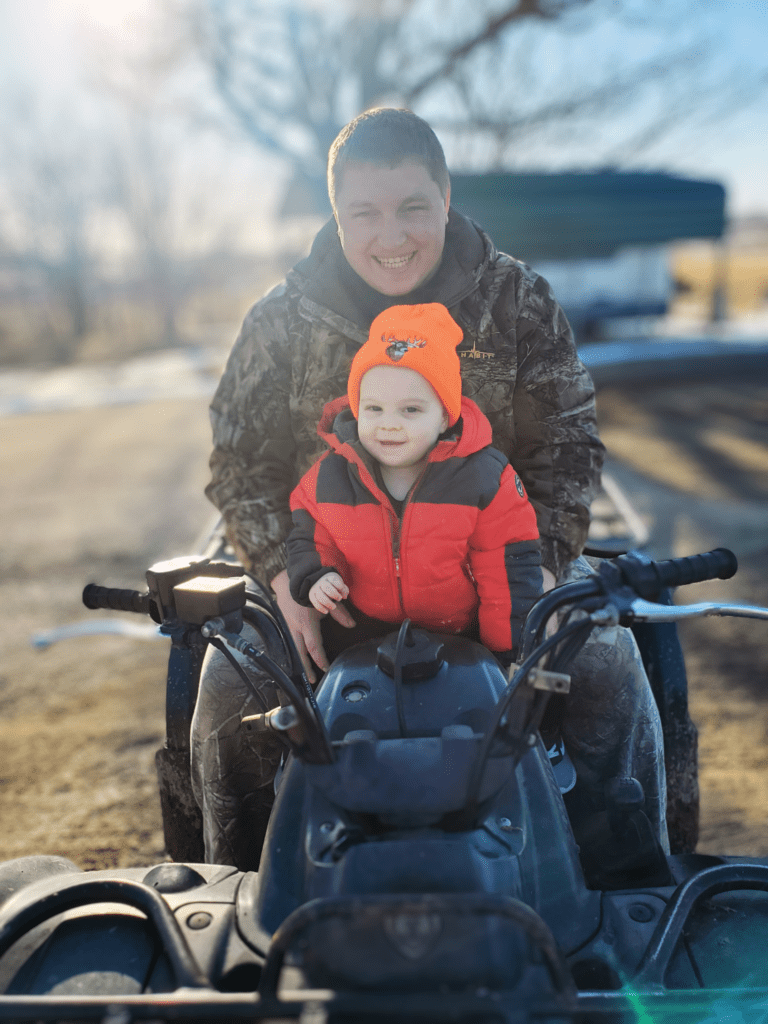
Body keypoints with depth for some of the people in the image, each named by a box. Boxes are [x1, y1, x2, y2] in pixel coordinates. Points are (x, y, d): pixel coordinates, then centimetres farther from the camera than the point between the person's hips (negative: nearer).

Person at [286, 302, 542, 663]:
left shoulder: (486, 479, -14)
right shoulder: (329, 476, -7)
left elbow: (511, 574, -9)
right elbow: (308, 537, 10)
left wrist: (506, 654, -7)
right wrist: (315, 578, -12)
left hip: (463, 637, -1)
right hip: (366, 641, 2)